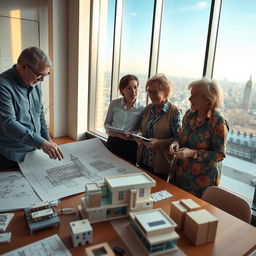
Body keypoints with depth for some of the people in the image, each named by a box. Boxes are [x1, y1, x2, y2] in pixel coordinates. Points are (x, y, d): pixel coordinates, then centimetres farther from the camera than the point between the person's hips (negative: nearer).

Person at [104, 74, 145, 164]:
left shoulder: (142, 108, -8)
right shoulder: (114, 104, -2)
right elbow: (107, 122, 9)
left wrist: (132, 136, -22)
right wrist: (109, 130, -10)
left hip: (131, 146, -1)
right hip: (113, 142, 2)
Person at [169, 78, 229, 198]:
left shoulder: (218, 122, -18)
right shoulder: (189, 114, 0)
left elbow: (220, 155, -14)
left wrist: (193, 153, -24)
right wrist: (176, 143, -9)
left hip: (202, 178, -5)